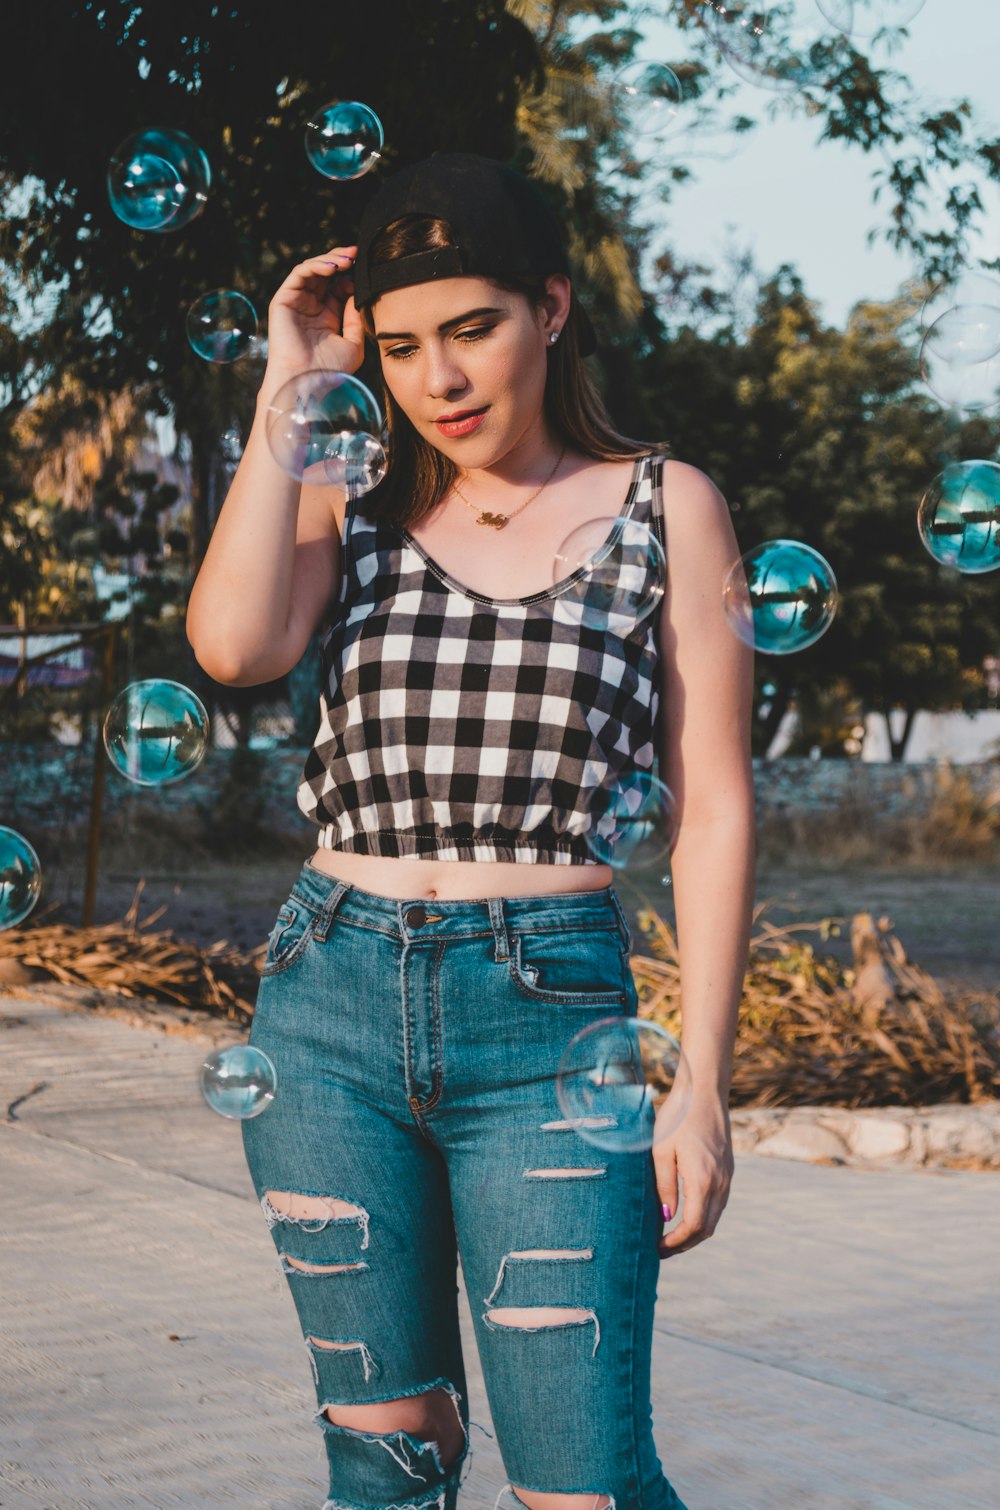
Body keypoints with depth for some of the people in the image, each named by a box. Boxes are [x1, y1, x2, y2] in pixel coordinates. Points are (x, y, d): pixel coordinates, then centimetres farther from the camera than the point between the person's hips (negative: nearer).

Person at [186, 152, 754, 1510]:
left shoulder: (664, 508, 5)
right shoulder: (351, 507, 11)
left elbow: (714, 810, 2)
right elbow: (235, 642, -11)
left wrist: (700, 1082, -4)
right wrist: (288, 389, -4)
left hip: (551, 1007, -2)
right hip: (333, 1000, 3)